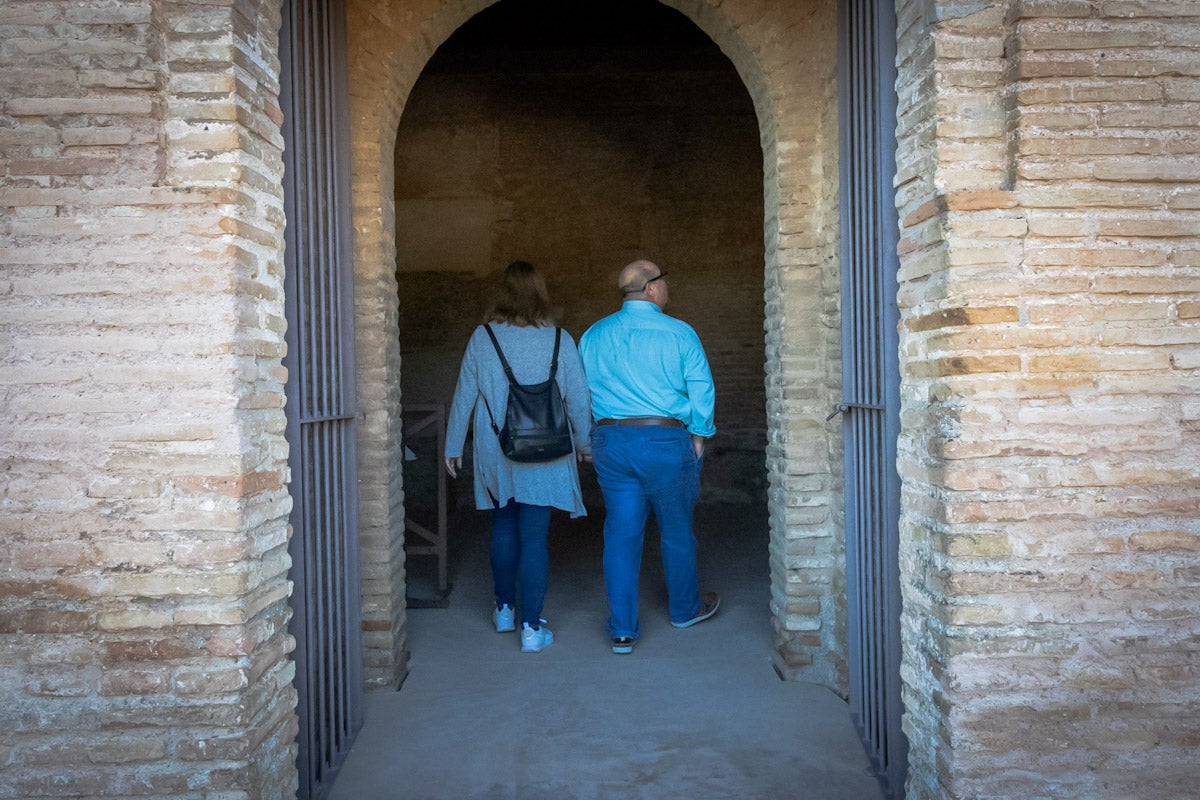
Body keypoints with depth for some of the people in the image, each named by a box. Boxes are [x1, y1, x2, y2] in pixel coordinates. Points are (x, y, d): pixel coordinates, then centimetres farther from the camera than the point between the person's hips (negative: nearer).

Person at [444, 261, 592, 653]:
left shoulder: (482, 338, -5)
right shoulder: (559, 340, -7)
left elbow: (464, 396, 1)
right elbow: (578, 399, -1)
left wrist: (453, 446, 12)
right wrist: (583, 442, 15)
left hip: (495, 454, 2)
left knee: (503, 526, 20)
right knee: (534, 537, 3)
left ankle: (504, 608, 33)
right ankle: (531, 627, 7)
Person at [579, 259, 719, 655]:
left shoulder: (592, 336, 6)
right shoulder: (679, 333, -7)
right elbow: (702, 389, -6)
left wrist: (590, 443, 17)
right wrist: (699, 436, 6)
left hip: (610, 442, 3)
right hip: (666, 440, -3)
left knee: (621, 533, 7)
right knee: (676, 531, 15)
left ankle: (622, 629, 10)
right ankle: (685, 608, 35)